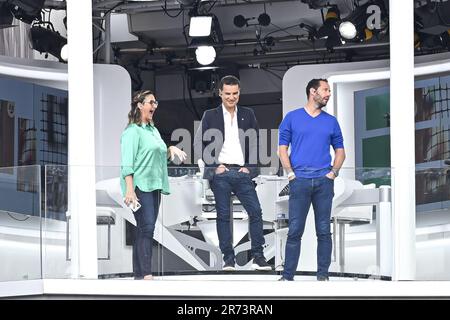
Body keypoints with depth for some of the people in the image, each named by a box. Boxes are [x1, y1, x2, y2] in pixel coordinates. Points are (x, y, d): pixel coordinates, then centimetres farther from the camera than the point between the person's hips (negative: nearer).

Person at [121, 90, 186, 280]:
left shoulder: (153, 130, 19)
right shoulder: (133, 131, -7)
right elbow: (127, 162, -14)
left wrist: (171, 150, 12)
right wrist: (129, 189, -22)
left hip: (154, 185, 9)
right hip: (140, 186, -9)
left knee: (145, 230, 6)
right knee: (146, 228, -17)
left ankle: (139, 274, 7)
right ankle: (146, 274, -22)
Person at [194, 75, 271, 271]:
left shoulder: (248, 115, 11)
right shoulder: (210, 116, 6)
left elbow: (256, 143, 11)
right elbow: (199, 143, 4)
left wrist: (249, 166, 0)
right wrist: (214, 165, -3)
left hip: (242, 172, 1)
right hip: (220, 174, -1)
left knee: (256, 212, -7)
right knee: (223, 216, 0)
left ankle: (258, 257, -2)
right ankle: (228, 258, 5)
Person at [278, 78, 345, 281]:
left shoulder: (331, 121, 13)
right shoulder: (292, 118, 6)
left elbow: (340, 150, 15)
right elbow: (282, 148, 4)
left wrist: (333, 173, 0)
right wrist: (291, 174, -6)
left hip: (324, 181, 2)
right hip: (300, 181, -2)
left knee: (324, 231, 3)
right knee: (295, 231, -4)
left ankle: (322, 275, 9)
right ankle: (287, 276, 0)